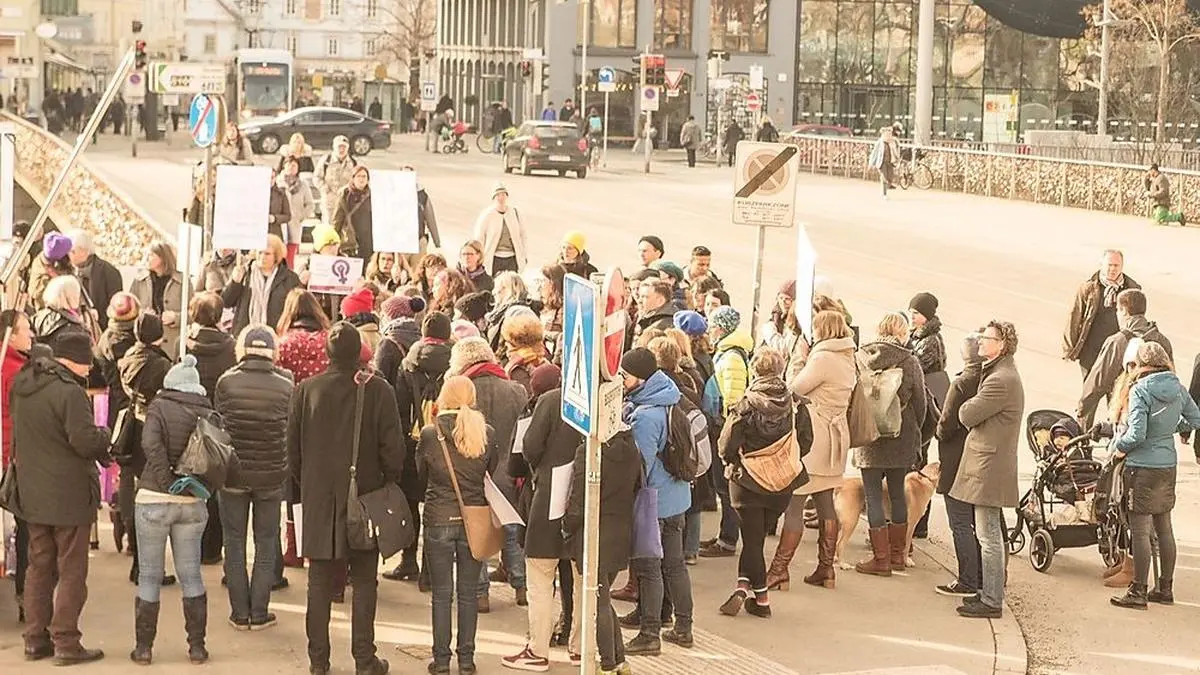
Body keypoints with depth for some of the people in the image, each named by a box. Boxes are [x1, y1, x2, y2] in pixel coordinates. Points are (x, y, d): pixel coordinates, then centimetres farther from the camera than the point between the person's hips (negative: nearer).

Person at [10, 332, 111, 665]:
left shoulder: (22, 385, 6)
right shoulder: (70, 392, -21)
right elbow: (87, 441, -24)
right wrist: (104, 435, -4)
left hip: (31, 493, 7)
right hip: (69, 495, -7)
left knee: (39, 567, 16)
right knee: (72, 571, 2)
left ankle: (35, 639, 20)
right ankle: (65, 643, 4)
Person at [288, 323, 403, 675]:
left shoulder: (306, 390, -4)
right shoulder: (377, 391, -11)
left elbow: (293, 447, 3)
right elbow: (392, 448, -9)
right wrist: (389, 483, 6)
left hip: (318, 497, 2)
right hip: (366, 498, -2)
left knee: (319, 583, 9)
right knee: (364, 583, 7)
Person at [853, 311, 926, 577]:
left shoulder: (861, 358, -6)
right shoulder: (910, 363, -5)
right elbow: (920, 403, 1)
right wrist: (913, 431, 17)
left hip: (869, 438, -2)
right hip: (901, 439, 2)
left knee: (873, 496, 3)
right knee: (897, 493, 16)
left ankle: (881, 559, 2)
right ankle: (897, 555, 22)